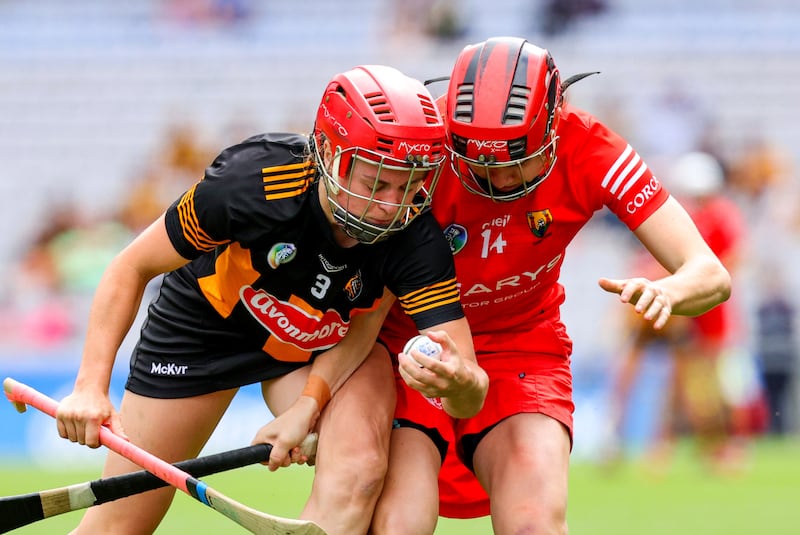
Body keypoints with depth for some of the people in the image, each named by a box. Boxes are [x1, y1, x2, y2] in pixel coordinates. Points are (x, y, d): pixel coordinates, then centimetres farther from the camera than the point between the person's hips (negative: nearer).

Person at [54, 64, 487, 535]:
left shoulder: (418, 242, -33)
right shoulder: (252, 184, -37)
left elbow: (471, 399, -30)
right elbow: (133, 268, -21)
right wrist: (91, 387, -28)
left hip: (322, 345, 1)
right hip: (207, 321, -1)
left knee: (358, 474, -30)